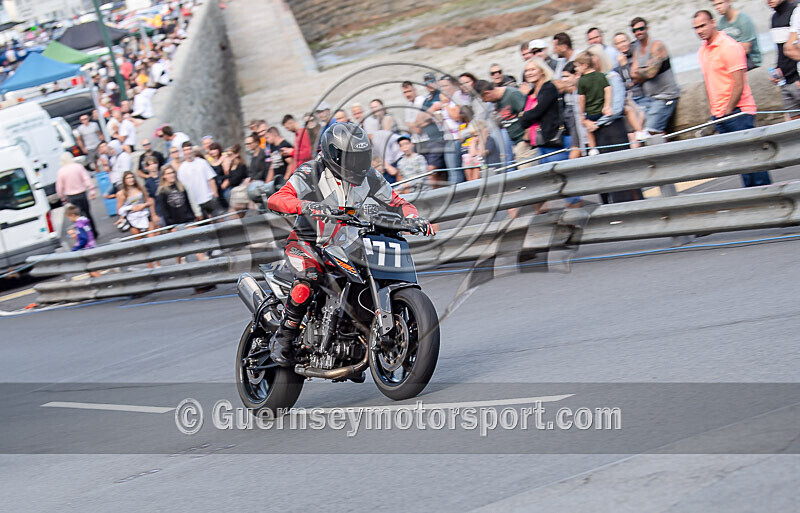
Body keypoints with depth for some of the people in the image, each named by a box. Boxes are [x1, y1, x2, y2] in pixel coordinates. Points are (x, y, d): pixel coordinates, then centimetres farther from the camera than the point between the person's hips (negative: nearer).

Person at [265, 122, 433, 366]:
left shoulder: (368, 178, 1)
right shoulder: (311, 173, -14)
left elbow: (396, 203, 9)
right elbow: (275, 199, -26)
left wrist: (414, 219, -13)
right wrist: (305, 205, -47)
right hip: (306, 244, -5)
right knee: (308, 280, -34)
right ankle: (282, 339, -20)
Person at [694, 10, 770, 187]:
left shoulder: (729, 47, -13)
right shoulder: (702, 51, 13)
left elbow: (739, 85, -16)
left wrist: (728, 111, -15)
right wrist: (714, 112, 14)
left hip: (737, 112, -8)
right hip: (719, 114, 8)